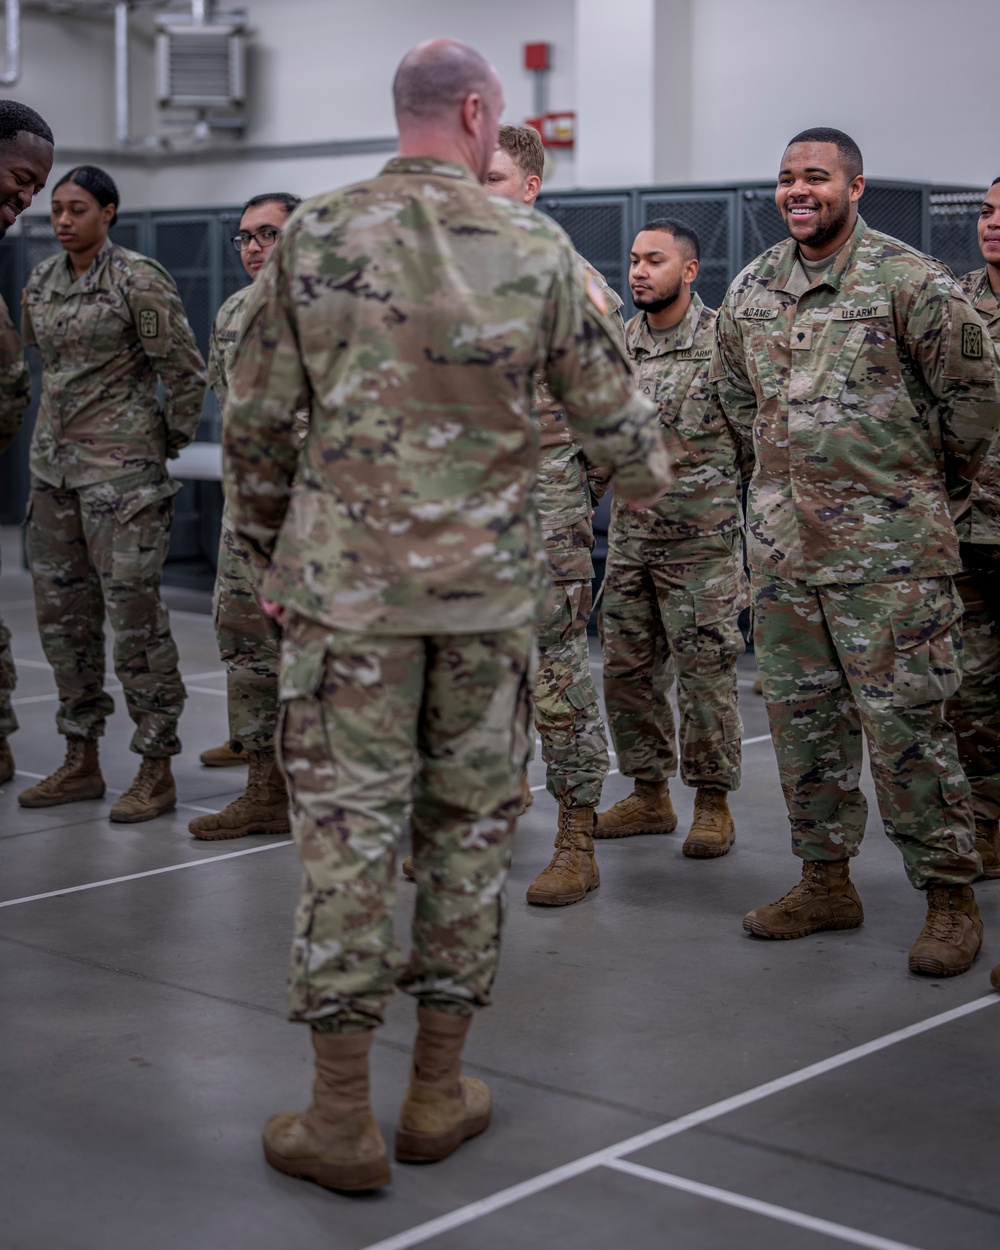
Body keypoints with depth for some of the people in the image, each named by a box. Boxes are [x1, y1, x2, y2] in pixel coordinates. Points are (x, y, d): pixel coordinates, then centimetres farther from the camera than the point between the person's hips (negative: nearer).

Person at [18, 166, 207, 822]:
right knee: (61, 612, 10)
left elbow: (187, 373, -7)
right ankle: (81, 762, 20)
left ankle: (157, 772, 1)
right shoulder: (41, 282, 11)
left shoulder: (138, 278, -10)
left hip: (121, 465, -8)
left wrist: (169, 445, 1)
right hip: (54, 460, 8)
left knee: (133, 611, -6)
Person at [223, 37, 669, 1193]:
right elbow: (609, 416, 6)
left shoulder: (314, 237, -1)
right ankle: (440, 1090, 20)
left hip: (346, 582, 0)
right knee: (471, 826, 11)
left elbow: (255, 421, 1)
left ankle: (342, 1114, 7)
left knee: (347, 825, 3)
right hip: (489, 587, 1)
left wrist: (268, 550, 14)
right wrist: (647, 480, 28)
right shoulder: (535, 249, -1)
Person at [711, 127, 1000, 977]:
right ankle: (827, 881, 23)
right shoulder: (751, 291, 9)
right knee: (802, 717, 10)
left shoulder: (909, 283, -8)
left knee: (905, 723, -6)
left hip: (890, 546, -6)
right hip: (781, 539, 6)